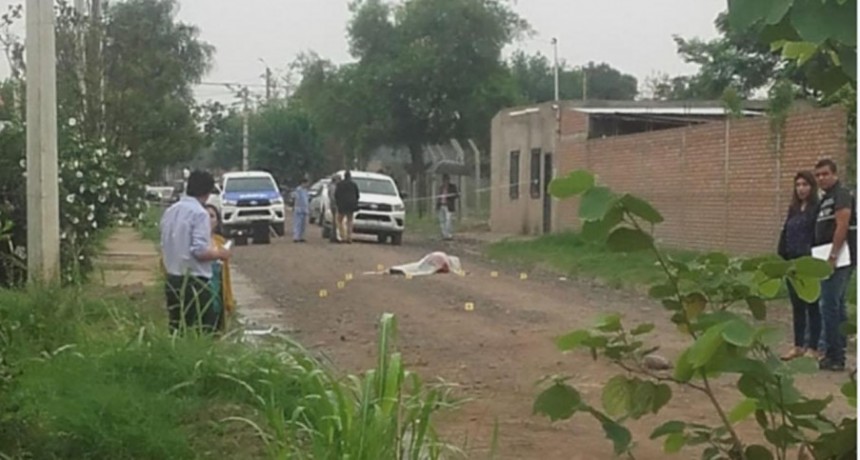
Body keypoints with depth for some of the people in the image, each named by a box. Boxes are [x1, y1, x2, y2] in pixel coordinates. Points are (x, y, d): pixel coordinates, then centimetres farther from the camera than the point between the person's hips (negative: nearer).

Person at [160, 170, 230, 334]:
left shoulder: (170, 211, 9)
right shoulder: (199, 213, -14)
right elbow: (200, 251, -19)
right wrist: (219, 253, -3)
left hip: (172, 279, 8)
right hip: (194, 281, -8)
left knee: (177, 331, 11)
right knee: (205, 330, -4)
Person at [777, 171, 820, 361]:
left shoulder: (818, 208, -10)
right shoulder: (793, 209, 13)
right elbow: (785, 235, 16)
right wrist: (781, 259, 9)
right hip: (792, 262, 7)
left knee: (812, 306, 1)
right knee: (797, 306, 13)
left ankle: (813, 347, 8)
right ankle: (798, 346, 21)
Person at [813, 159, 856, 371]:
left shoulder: (841, 195, -9)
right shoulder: (825, 198, 19)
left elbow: (842, 227, -18)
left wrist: (832, 257, -22)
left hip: (839, 259, -10)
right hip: (830, 259, 10)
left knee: (830, 305, -10)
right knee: (837, 305, 12)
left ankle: (835, 357, -6)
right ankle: (837, 352, 18)